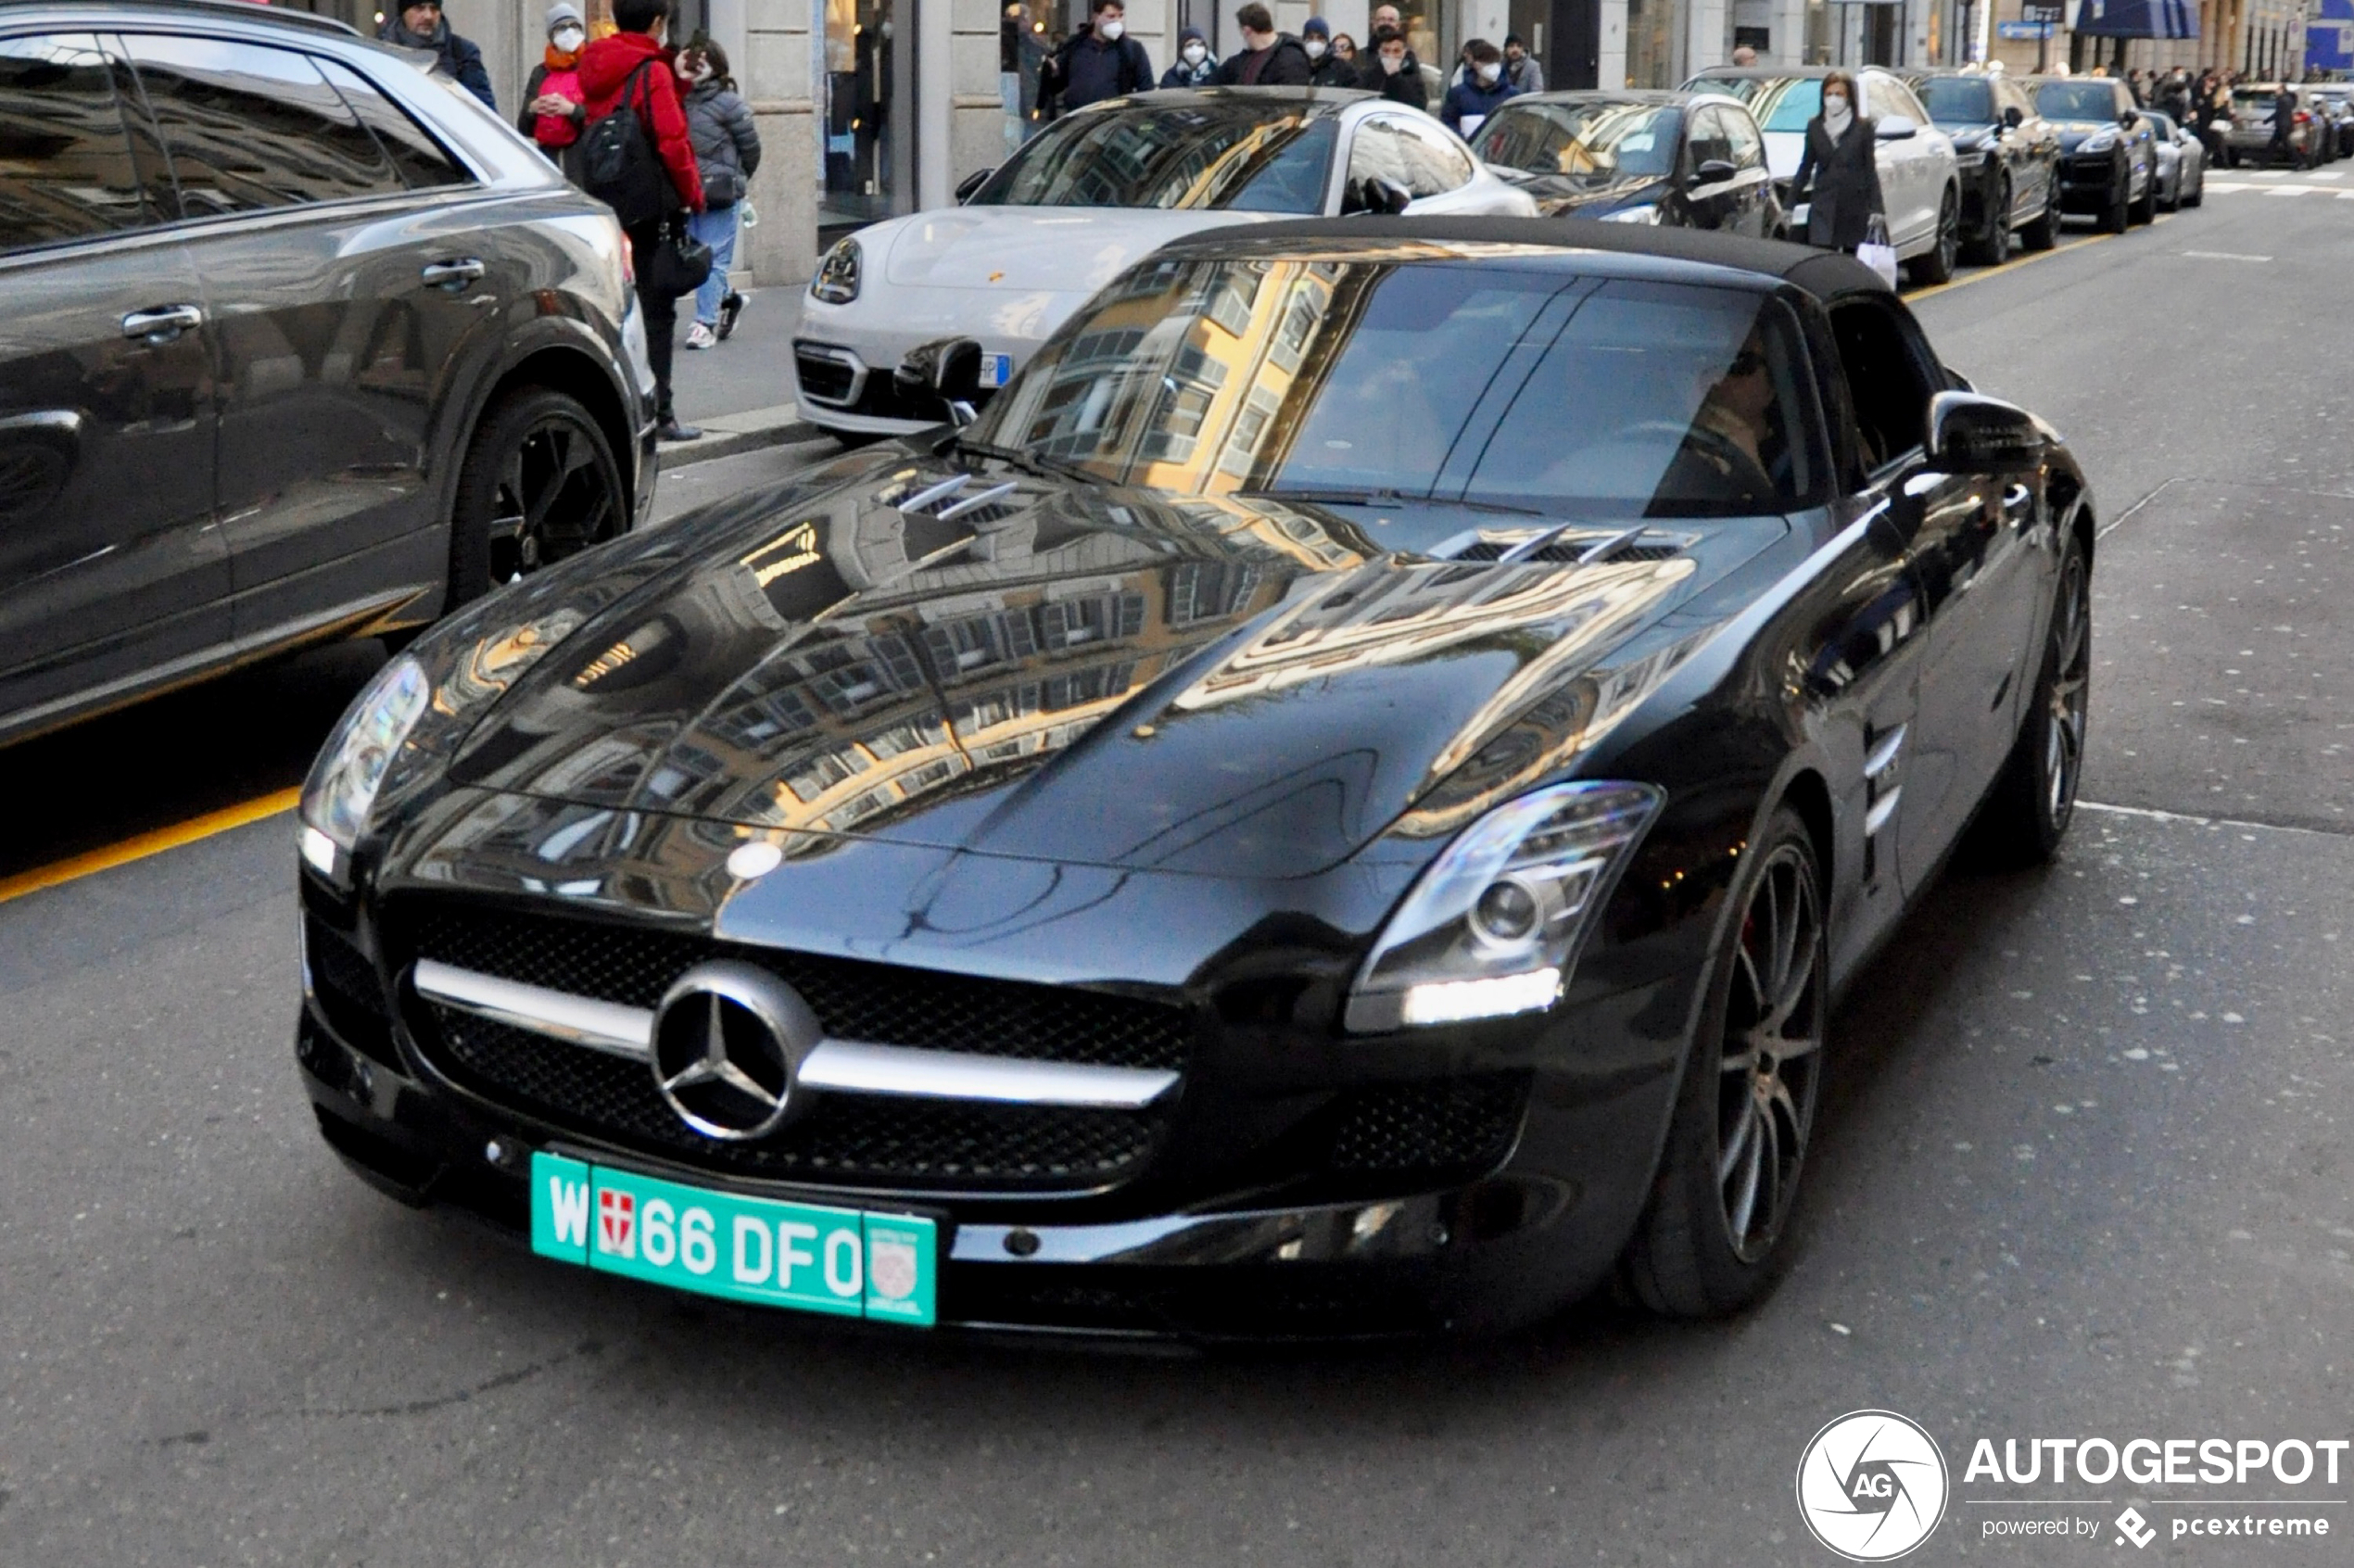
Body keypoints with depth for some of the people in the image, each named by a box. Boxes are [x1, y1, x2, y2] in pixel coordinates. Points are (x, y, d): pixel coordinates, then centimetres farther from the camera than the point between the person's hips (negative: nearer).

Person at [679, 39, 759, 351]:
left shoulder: (728, 102, -7)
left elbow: (750, 146, 1)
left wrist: (738, 180, 11)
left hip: (718, 194, -5)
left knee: (713, 259, -3)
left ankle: (706, 322, -2)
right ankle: (727, 299, 35)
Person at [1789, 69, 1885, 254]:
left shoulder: (1862, 127, 2)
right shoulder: (1815, 126, 8)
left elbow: (1870, 169, 2)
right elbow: (1805, 167, 14)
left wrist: (1876, 207, -6)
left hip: (1855, 208, -1)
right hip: (1823, 207, 1)